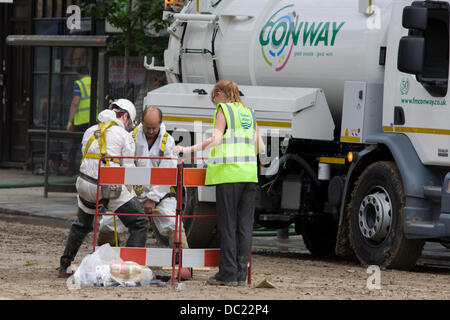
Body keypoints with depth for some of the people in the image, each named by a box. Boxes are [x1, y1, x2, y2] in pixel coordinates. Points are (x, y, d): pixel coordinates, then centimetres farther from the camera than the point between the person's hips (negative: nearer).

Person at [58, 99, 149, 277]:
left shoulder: (90, 132, 16)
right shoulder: (124, 136, 0)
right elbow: (128, 169, -1)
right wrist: (129, 194, 11)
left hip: (86, 184, 6)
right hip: (112, 187, -6)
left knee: (81, 225, 30)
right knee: (139, 225, 3)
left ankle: (64, 267, 32)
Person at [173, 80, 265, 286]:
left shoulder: (223, 109, 0)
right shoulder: (248, 112, 18)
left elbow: (216, 139, -13)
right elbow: (260, 147, 18)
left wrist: (189, 149, -12)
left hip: (229, 174, -6)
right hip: (249, 173, 6)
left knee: (227, 224, -3)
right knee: (244, 225, 5)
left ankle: (228, 273, -4)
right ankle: (241, 274, 4)